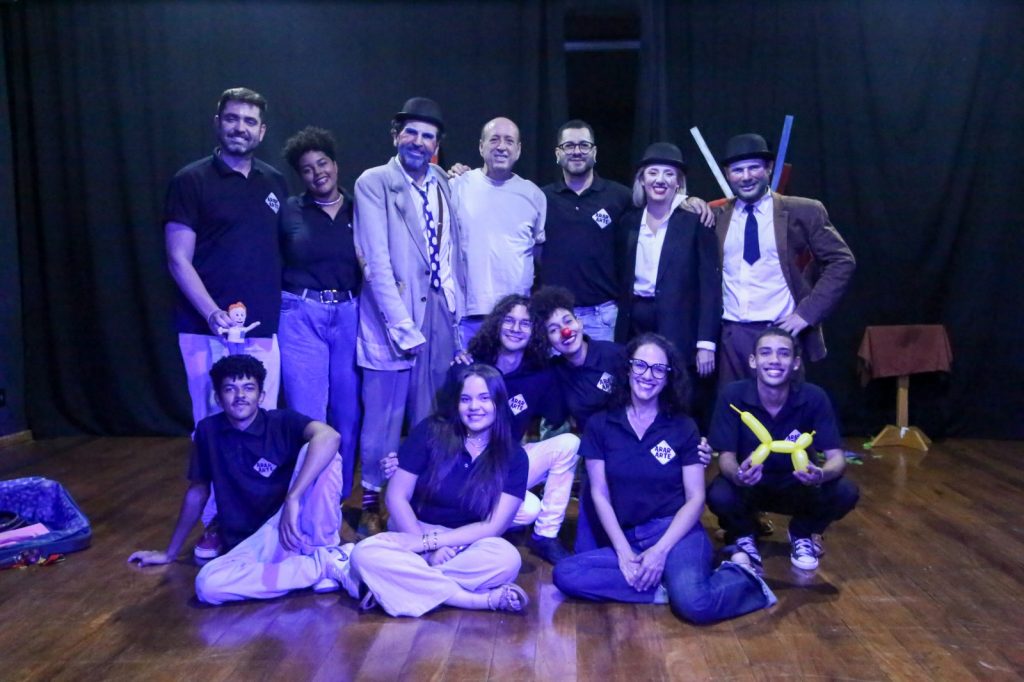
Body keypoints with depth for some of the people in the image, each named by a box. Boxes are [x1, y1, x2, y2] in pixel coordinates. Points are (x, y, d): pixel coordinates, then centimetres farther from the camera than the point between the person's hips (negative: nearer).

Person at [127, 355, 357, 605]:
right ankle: (325, 565, -20)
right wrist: (170, 552, 23)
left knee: (322, 453, -26)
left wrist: (293, 499, -41)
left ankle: (324, 550, -16)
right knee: (207, 585, -29)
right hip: (254, 542, 3)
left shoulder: (282, 422, -7)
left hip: (298, 524, -3)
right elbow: (197, 491, 16)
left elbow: (328, 436, -29)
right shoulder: (208, 431, 3)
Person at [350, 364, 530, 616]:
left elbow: (493, 526, -10)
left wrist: (428, 542, -19)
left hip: (468, 546, 0)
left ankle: (404, 583, -22)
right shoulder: (431, 432, -5)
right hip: (414, 534, 1)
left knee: (508, 559, -33)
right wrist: (428, 547, -18)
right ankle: (484, 599, -28)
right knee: (365, 555, -30)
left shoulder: (514, 457, -4)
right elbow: (397, 497, -5)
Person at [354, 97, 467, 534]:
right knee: (383, 419, 2)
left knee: (433, 419, 9)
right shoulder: (374, 183, -4)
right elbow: (377, 263, -11)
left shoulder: (445, 185, 11)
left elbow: (455, 251, 14)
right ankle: (372, 502, 20)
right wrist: (403, 327, -15)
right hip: (394, 317, -4)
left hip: (441, 314, 4)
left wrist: (458, 308, 6)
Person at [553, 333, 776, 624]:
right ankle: (666, 586, -15)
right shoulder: (599, 425, 5)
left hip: (676, 532, -2)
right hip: (627, 539, 3)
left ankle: (742, 576, -1)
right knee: (565, 575, -24)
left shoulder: (684, 428, 3)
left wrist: (660, 551, -13)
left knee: (694, 604, -32)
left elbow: (696, 498, 0)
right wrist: (623, 552, -9)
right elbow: (599, 494, 3)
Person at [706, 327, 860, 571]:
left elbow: (836, 456, -18)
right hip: (748, 485, -1)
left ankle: (801, 534, 8)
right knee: (719, 496, -34)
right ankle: (743, 535, 6)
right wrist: (737, 475, -44)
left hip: (797, 486, 2)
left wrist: (822, 475, -44)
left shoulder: (814, 398, -18)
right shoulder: (733, 395, -21)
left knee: (846, 493, -26)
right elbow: (726, 456, -19)